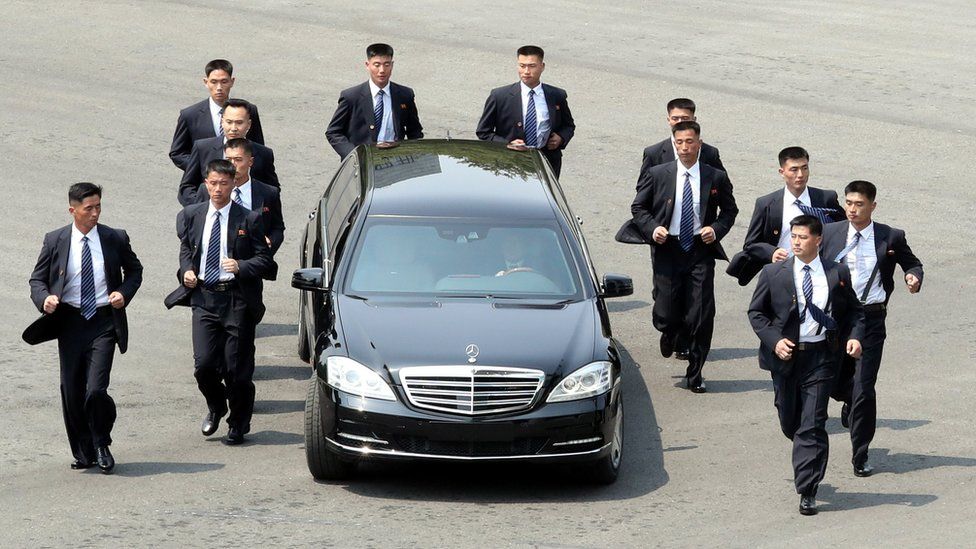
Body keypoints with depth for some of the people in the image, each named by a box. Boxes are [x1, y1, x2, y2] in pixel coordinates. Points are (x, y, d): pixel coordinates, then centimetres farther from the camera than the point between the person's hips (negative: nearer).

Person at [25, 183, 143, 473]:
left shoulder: (115, 239, 1)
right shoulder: (55, 241, 1)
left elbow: (134, 270, 16)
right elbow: (37, 279, 7)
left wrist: (124, 293, -3)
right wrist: (44, 298, -15)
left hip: (103, 322, -2)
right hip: (70, 322, 2)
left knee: (96, 390, -14)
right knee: (72, 392, 6)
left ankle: (102, 445, 10)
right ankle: (83, 452, 23)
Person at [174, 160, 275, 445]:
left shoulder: (249, 219, -2)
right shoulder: (191, 216, 9)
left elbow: (265, 260, -2)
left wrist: (241, 266, -20)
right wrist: (187, 271, 3)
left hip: (237, 301, -2)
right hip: (204, 297, 2)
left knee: (237, 368, 1)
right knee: (204, 364, -7)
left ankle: (238, 425, 20)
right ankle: (216, 408, 25)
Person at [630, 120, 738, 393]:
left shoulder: (716, 178, 2)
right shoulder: (657, 175, 1)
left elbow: (729, 210, 15)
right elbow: (638, 207, 10)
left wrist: (717, 229, -5)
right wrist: (652, 228, -8)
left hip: (701, 251, 0)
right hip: (667, 249, 0)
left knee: (701, 317, -4)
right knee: (666, 314, -3)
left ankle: (695, 374, 11)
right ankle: (669, 331, 37)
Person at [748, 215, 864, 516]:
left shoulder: (838, 274, 2)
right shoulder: (773, 273, 0)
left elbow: (854, 310, 12)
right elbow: (756, 312, 4)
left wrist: (854, 336, -7)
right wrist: (774, 341, -11)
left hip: (821, 357, -2)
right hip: (785, 356, 2)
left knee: (812, 426, -7)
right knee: (790, 422, 13)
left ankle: (807, 492, -5)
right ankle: (811, 461, 45)